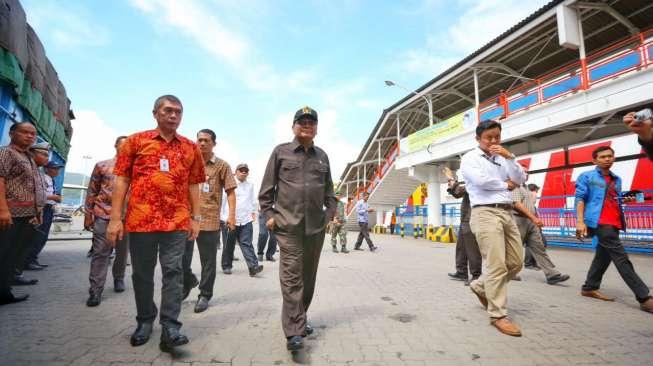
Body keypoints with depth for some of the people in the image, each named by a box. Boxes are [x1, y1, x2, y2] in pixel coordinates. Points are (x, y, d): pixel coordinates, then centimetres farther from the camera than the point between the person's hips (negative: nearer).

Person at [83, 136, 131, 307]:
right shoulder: (102, 165, 5)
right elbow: (92, 191, 7)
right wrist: (88, 214, 2)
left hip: (127, 216, 2)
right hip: (103, 215, -1)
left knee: (123, 251, 13)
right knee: (100, 253, -3)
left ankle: (118, 278, 33)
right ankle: (95, 291, 2)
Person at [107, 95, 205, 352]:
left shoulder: (190, 148, 10)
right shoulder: (136, 141, 6)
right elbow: (121, 180, 3)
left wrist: (196, 218, 5)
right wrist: (115, 218, -2)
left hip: (177, 222, 0)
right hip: (140, 220, 0)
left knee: (173, 272, -1)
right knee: (142, 273, 11)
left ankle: (170, 327, 5)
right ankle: (145, 321, 29)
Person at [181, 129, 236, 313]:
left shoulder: (222, 165, 2)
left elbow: (230, 191, -1)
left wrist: (232, 214, -10)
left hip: (209, 220, -3)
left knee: (208, 261, 6)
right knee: (181, 258, 9)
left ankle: (204, 295, 22)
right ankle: (189, 281, 37)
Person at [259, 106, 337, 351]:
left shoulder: (322, 156, 15)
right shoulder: (280, 152, 4)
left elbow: (329, 190, 19)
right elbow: (267, 188, 4)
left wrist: (330, 213, 7)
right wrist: (268, 214, -3)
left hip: (316, 226, 4)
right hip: (288, 225, -4)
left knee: (308, 276, 13)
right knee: (292, 276, -7)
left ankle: (300, 319, 31)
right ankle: (294, 331, -1)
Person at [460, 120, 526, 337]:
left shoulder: (502, 159, 19)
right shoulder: (470, 158, 1)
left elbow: (520, 180, 8)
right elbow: (480, 180, -15)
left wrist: (509, 157, -4)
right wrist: (505, 185, 0)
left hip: (507, 213, 7)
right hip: (485, 213, -7)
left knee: (516, 263, 10)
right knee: (497, 265, -10)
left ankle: (481, 287, 29)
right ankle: (498, 315, 1)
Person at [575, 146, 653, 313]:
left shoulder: (617, 179, 21)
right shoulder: (586, 177, 2)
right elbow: (580, 199, -6)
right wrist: (580, 221, -15)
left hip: (614, 224, 7)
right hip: (599, 223, -7)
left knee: (603, 256, 10)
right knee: (621, 258, -9)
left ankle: (589, 288, 21)